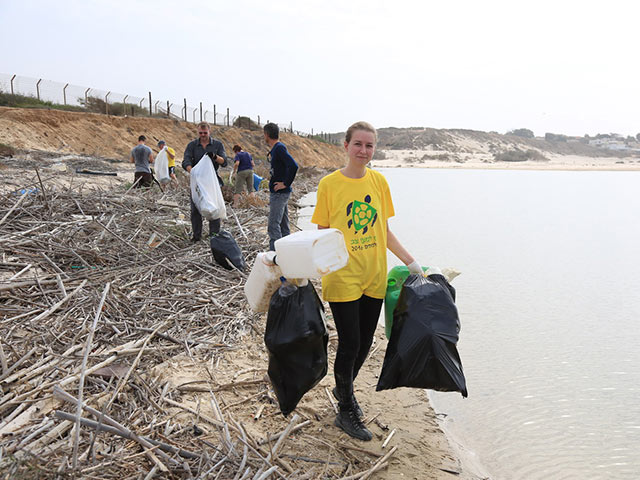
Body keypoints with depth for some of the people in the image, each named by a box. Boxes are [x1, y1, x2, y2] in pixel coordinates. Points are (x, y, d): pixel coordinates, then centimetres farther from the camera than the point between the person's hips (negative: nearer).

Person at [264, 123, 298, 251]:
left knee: (273, 226, -11)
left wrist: (285, 184, -19)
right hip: (279, 193, 10)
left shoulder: (279, 148, -16)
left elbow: (293, 166, -26)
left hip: (279, 193, -10)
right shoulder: (276, 148, 13)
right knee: (283, 225, 15)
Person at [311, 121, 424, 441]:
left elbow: (385, 231, 11)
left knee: (365, 343, 14)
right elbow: (322, 234, -2)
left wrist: (410, 261, 10)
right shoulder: (329, 184, -6)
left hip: (374, 276, 5)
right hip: (342, 277, -4)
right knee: (350, 344, 0)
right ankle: (347, 412, 22)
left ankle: (344, 388, 42)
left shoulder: (379, 181, 4)